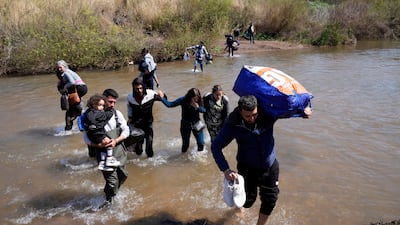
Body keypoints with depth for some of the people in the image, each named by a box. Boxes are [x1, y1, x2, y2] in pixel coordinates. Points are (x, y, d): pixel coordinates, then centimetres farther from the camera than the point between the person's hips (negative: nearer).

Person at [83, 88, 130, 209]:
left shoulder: (117, 113, 1)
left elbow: (126, 130, -1)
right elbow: (86, 138, -10)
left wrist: (116, 141, -17)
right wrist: (98, 145, -25)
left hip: (119, 150, 5)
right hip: (104, 153, -5)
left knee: (123, 175, 18)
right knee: (112, 180, -3)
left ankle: (113, 192, 48)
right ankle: (109, 200, 26)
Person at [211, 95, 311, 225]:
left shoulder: (268, 115, -17)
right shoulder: (233, 124, -21)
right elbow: (216, 147, -16)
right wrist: (225, 170, -26)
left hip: (270, 167, 2)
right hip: (247, 168, -2)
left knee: (270, 200, 10)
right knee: (248, 201, 9)